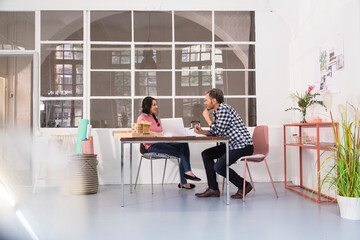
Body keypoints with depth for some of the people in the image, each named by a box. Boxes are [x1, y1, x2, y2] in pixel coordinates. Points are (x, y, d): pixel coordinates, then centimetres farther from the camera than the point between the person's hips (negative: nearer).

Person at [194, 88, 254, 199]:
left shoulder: (224, 108, -16)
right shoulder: (216, 111, 14)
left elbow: (219, 131, -19)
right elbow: (216, 133, 18)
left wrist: (207, 117, -8)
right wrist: (202, 132, 4)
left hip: (243, 145, -11)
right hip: (232, 145, 11)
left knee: (219, 167, -22)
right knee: (206, 154, 9)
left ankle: (244, 186, 0)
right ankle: (213, 189, 8)